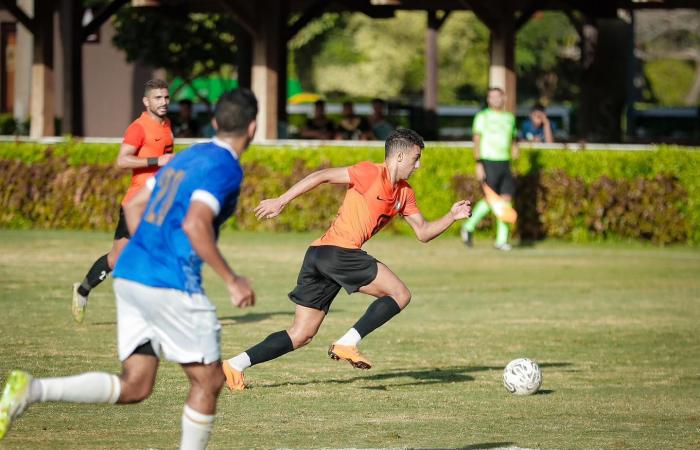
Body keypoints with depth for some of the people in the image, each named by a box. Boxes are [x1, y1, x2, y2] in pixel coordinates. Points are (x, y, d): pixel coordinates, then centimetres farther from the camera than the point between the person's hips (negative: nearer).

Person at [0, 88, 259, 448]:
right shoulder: (226, 167, -9)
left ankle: (31, 390, -12)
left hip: (130, 272, 8)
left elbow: (133, 206, 23)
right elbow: (195, 225, -23)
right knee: (209, 381, 7)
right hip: (170, 286, -8)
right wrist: (232, 281, -16)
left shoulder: (187, 157, 18)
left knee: (133, 387, 6)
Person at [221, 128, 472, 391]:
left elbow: (423, 233, 23)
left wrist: (452, 216, 8)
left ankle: (237, 364, 0)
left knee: (301, 335, 7)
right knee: (400, 295, -7)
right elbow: (322, 176, -8)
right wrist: (281, 201, -11)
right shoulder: (371, 173, -5)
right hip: (337, 251, -9)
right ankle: (347, 344, -13)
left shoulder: (404, 194, 21)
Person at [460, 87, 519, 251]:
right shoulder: (483, 116, 1)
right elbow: (477, 140, -3)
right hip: (489, 162, -5)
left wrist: (514, 147, 3)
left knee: (506, 199, -5)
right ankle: (468, 227, 11)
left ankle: (501, 239, -2)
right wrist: (479, 164, -13)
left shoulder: (510, 118, 16)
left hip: (505, 162, 5)